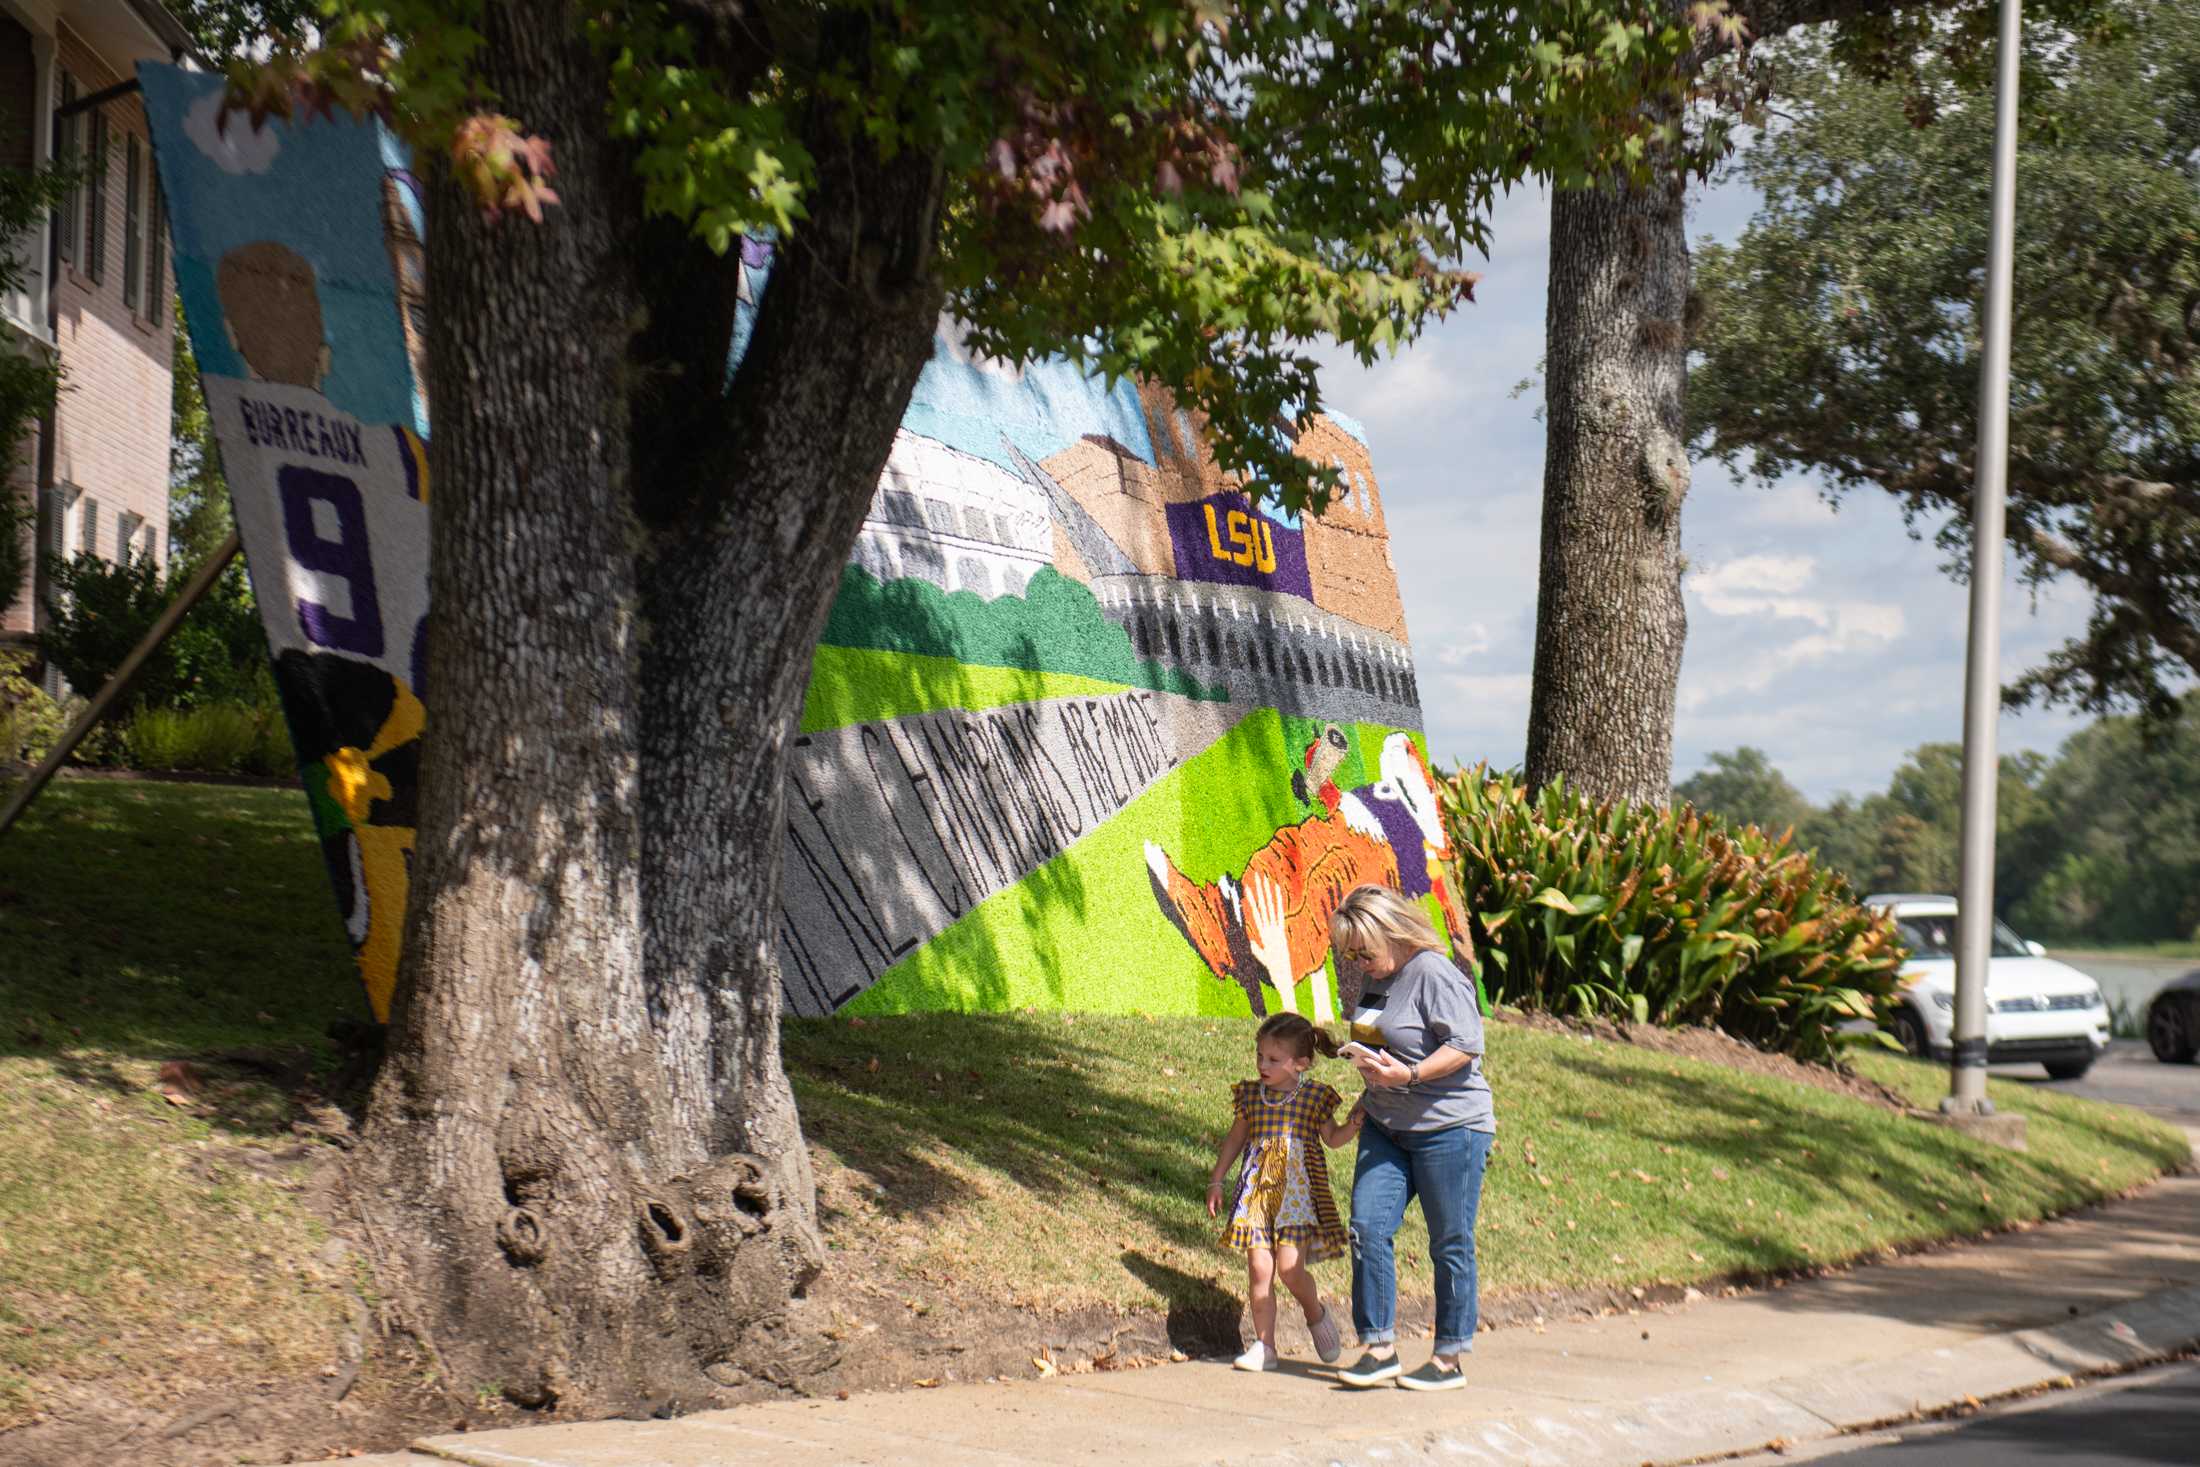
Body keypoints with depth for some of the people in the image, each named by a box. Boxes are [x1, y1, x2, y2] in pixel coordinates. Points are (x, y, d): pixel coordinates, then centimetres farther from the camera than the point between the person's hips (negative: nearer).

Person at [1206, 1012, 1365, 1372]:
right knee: (1259, 1268, -3)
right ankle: (1264, 1346, 6)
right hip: (1257, 1188, 3)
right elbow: (1236, 1139, 19)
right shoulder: (1250, 1094, 8)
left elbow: (1333, 1138, 11)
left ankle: (1316, 1314, 17)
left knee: (1289, 1267, -14)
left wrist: (1354, 1123, -9)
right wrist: (1216, 1181, 17)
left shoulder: (1314, 1096, 0)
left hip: (1298, 1189, -3)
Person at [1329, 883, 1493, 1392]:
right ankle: (1379, 1349, 3)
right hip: (1386, 1126, 8)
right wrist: (1366, 1062, 11)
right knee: (1368, 1227, -4)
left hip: (1450, 1126, -8)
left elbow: (1466, 1046, -20)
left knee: (1450, 1245, 1)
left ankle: (1449, 1360, 9)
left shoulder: (1435, 974, -15)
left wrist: (1409, 1074, -28)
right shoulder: (1376, 978, 11)